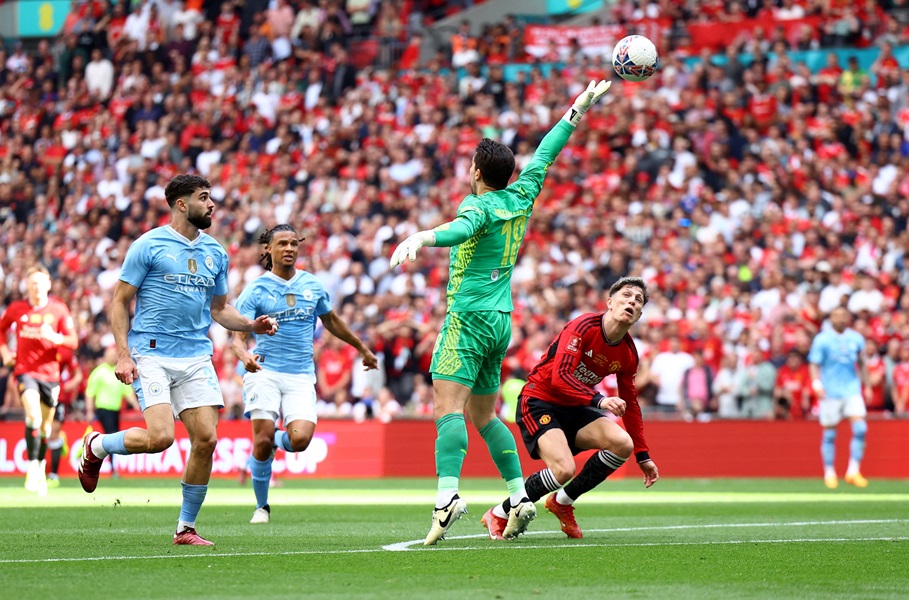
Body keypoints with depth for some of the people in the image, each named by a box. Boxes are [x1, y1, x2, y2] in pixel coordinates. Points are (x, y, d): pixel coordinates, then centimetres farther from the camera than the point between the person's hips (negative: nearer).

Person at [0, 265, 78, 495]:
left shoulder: (59, 310, 0)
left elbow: (73, 341, -1)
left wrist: (55, 337, -20)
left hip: (50, 373, 2)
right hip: (25, 370, -2)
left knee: (45, 427, 11)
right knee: (34, 415, -25)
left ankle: (41, 468, 32)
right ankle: (32, 467, -23)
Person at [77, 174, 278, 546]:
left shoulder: (215, 253, 14)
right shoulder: (149, 245, -2)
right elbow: (120, 302, -1)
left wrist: (252, 325, 4)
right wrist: (123, 355, -11)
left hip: (196, 358, 5)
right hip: (152, 354, -5)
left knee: (206, 439, -6)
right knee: (160, 436, -19)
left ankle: (186, 528, 7)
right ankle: (96, 446, 11)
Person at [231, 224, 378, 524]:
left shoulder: (312, 285, 10)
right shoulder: (255, 290, -1)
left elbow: (331, 321, 27)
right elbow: (238, 335, -7)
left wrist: (362, 348, 36)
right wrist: (246, 357, -30)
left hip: (301, 376, 2)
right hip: (264, 372, -2)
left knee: (300, 439, -19)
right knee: (262, 442, -13)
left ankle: (275, 440, 19)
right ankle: (261, 506, 8)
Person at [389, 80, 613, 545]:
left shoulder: (480, 206, -10)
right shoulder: (520, 197, 11)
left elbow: (463, 228, -34)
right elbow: (545, 154, 24)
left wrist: (421, 237, -52)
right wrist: (578, 109, 34)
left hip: (469, 316, -8)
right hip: (500, 320, 8)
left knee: (448, 405, -18)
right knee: (484, 416, 16)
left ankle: (447, 496, -33)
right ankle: (519, 497, 11)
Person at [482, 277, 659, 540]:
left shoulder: (628, 353, 2)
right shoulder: (584, 327, -20)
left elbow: (630, 404, 14)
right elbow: (560, 378, -29)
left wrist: (643, 456, 14)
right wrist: (599, 400, -42)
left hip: (575, 409, 7)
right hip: (538, 402, -7)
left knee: (622, 443, -18)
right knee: (564, 470, -28)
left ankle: (563, 501, 2)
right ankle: (499, 515, -5)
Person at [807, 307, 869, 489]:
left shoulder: (856, 339, 8)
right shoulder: (822, 340, -3)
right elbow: (814, 364, -5)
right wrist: (817, 384, -19)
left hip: (852, 390, 3)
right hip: (830, 392, -3)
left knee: (860, 428, -12)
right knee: (830, 434, 2)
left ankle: (853, 472, -6)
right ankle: (829, 473, 15)